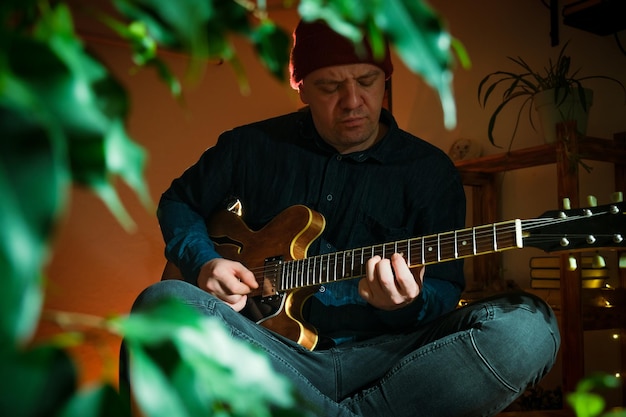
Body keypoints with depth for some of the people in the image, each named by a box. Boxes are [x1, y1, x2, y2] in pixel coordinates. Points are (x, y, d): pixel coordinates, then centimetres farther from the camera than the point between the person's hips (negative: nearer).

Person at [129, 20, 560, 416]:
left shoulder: (432, 171, 7)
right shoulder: (251, 146, 9)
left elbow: (446, 291, 6)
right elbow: (178, 203, 22)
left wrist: (409, 304, -19)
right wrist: (202, 262, 1)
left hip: (376, 356, 0)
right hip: (273, 356, 1)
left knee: (527, 327, -27)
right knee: (164, 302, -31)